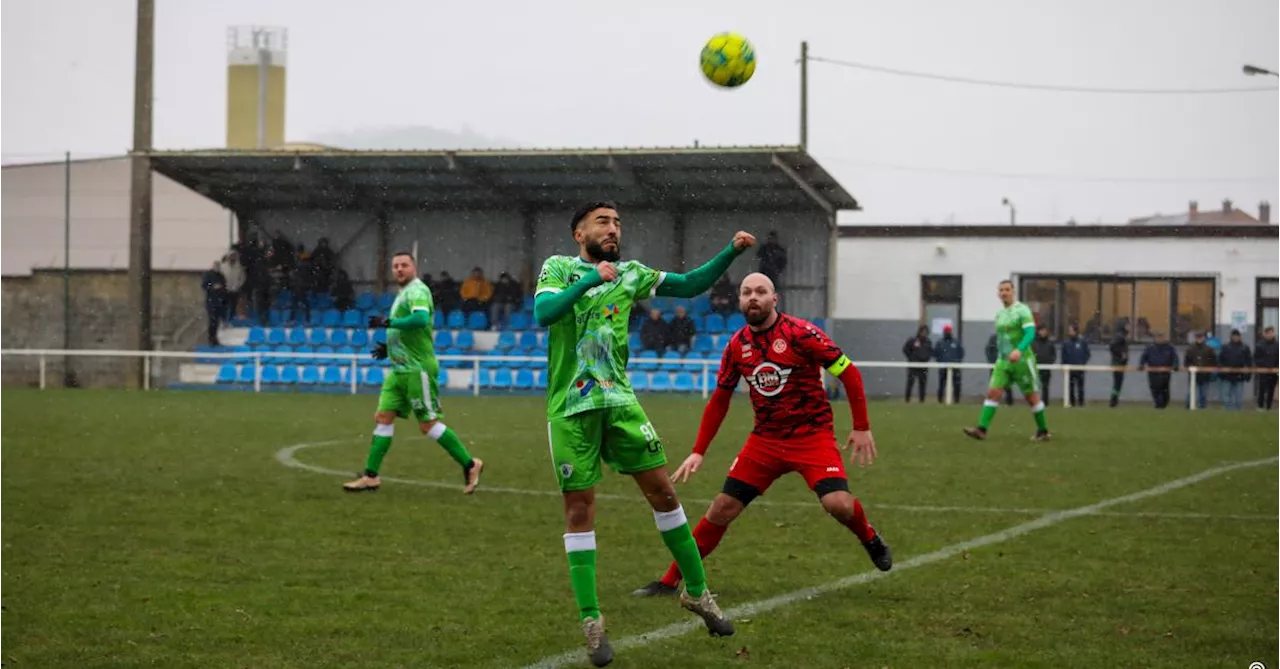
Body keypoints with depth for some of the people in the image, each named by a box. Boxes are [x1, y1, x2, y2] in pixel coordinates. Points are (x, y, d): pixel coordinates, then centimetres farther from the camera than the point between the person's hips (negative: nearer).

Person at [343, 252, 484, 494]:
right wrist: (389, 347, 18)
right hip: (399, 370, 10)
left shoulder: (417, 291, -12)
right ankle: (371, 477, 6)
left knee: (428, 424, -7)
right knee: (383, 418, 5)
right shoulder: (403, 294, 18)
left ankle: (470, 465, 3)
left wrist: (388, 322, -28)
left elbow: (421, 319, -32)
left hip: (418, 369, -10)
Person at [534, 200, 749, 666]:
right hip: (570, 406, -4)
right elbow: (543, 314, -19)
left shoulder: (630, 274, 10)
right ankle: (591, 622, 3)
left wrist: (732, 252, 0)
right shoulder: (559, 267, -1)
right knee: (579, 510, -2)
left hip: (618, 401, 4)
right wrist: (589, 281, -29)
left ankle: (696, 592, 17)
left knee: (663, 491, 2)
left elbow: (690, 285, 12)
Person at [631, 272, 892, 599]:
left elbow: (848, 372, -8)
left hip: (812, 435, -4)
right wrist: (698, 452, 10)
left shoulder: (800, 333, -14)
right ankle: (670, 581, 7)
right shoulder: (737, 346, 2)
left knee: (838, 504, -24)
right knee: (722, 509, -3)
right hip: (765, 439, 4)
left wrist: (862, 428, -8)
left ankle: (871, 539, 11)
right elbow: (719, 400, 14)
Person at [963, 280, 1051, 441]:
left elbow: (1030, 333, -21)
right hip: (1004, 361, 6)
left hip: (1022, 360, -6)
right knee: (993, 392, -9)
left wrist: (1019, 350, -37)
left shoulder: (1022, 310, -10)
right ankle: (981, 429, -16)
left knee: (1031, 397, 3)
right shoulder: (999, 314, 12)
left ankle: (1043, 431, 19)